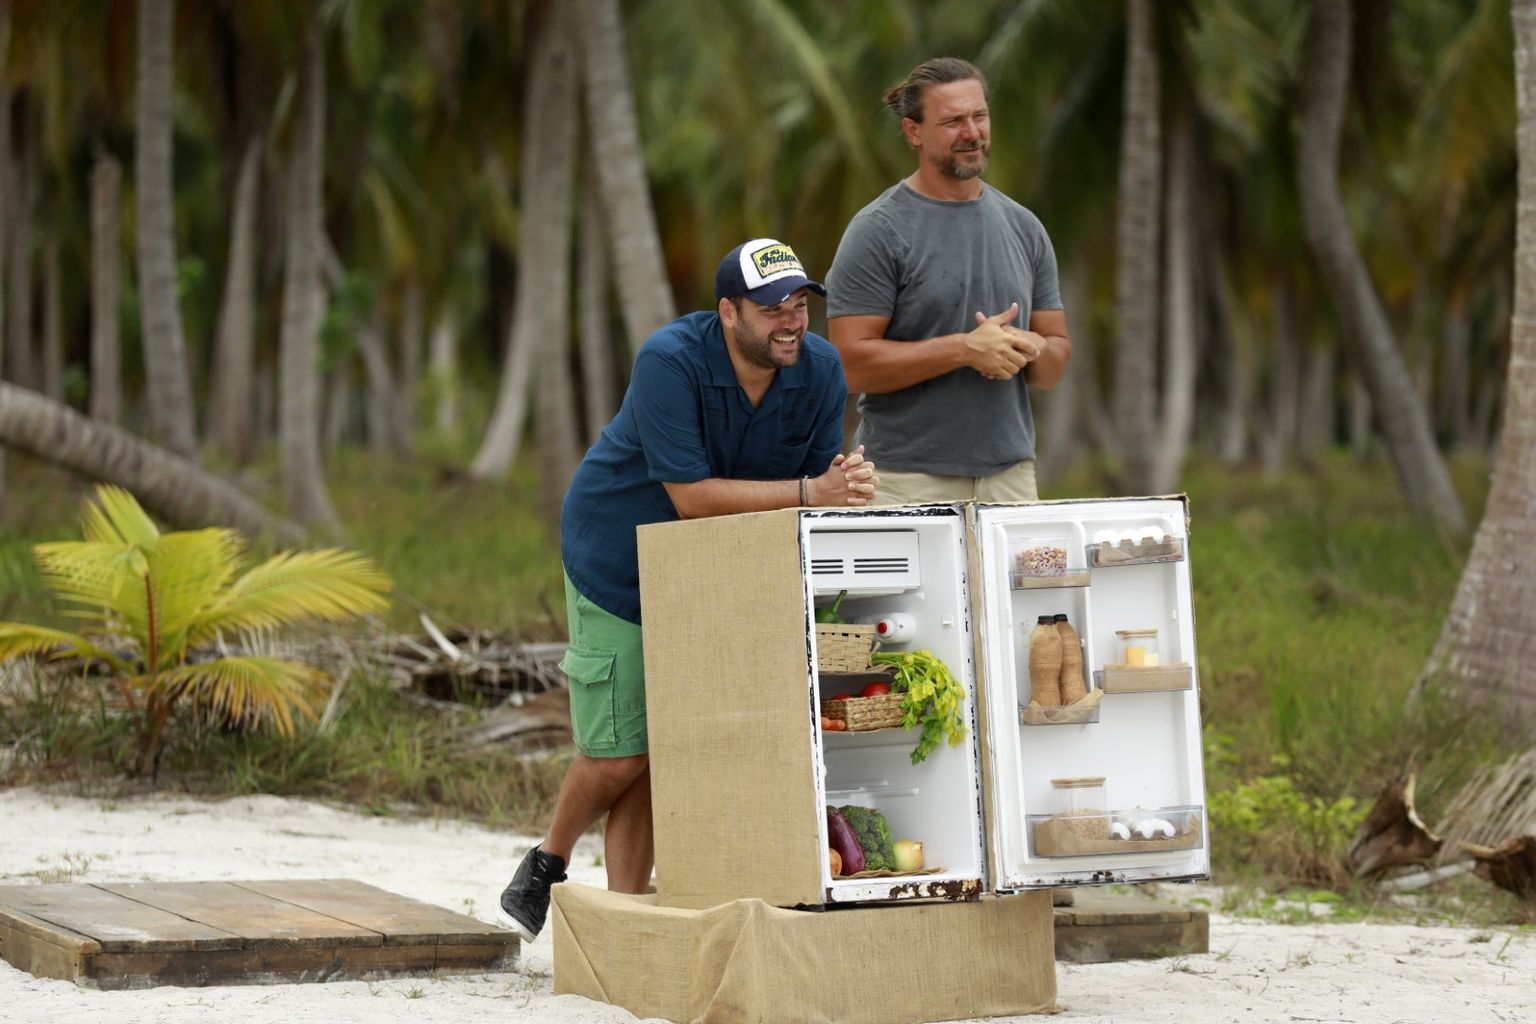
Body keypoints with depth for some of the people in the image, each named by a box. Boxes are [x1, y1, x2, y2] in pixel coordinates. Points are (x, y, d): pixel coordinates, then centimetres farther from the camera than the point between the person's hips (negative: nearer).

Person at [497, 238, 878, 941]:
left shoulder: (820, 369, -11)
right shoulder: (671, 362, -27)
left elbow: (823, 493, -9)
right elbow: (691, 495, -31)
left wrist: (846, 487, -34)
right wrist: (807, 493, -35)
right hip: (618, 562, -4)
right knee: (622, 752, -4)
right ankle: (550, 858, 25)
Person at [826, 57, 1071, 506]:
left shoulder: (1024, 228, 12)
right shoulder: (878, 232, -5)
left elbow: (1055, 364, 15)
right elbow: (853, 363, -12)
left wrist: (1024, 350, -8)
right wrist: (964, 349, -16)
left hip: (1011, 476, 5)